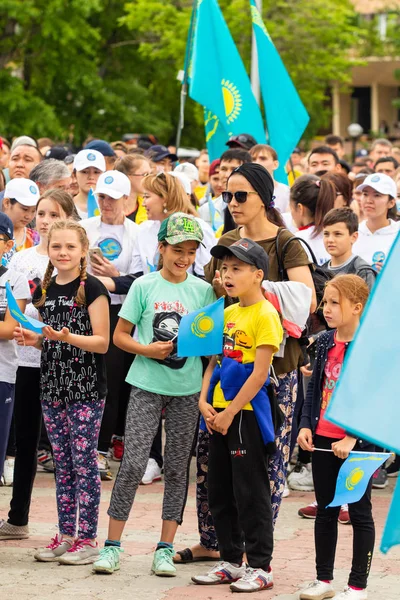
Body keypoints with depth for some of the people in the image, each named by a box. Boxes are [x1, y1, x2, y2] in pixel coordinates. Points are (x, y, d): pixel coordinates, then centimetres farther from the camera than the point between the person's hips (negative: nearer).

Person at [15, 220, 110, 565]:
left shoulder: (92, 289, -8)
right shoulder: (44, 290, 11)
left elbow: (102, 342, -11)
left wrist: (67, 337, -25)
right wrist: (32, 339, -2)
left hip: (86, 390, -6)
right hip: (53, 387, 6)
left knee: (84, 461, -4)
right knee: (62, 464, 10)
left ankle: (88, 539, 2)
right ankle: (66, 534, 16)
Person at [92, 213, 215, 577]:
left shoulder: (203, 290, 5)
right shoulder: (145, 286, 1)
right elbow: (120, 335, 4)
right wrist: (147, 350, -13)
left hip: (187, 388, 2)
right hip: (148, 385, -2)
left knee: (178, 467, 5)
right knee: (133, 463, -9)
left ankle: (166, 548, 12)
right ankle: (112, 544, -1)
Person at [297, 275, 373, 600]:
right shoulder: (325, 343, 6)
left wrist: (352, 439, -21)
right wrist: (306, 425, 2)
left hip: (357, 443, -6)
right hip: (322, 439, 7)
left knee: (359, 512, 4)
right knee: (326, 510, 14)